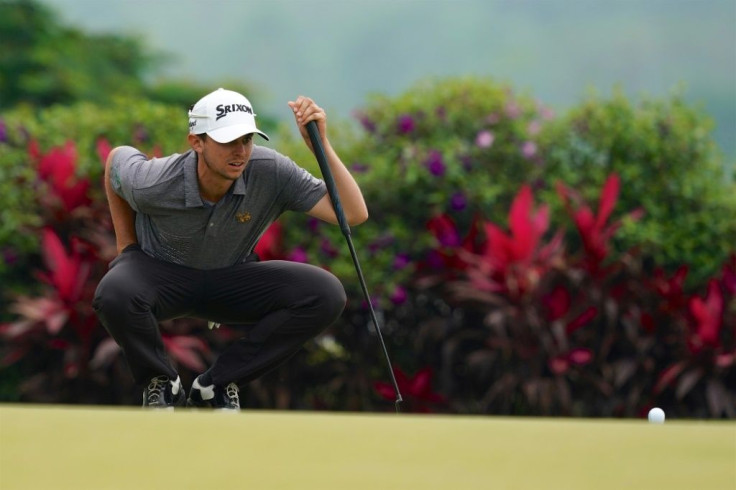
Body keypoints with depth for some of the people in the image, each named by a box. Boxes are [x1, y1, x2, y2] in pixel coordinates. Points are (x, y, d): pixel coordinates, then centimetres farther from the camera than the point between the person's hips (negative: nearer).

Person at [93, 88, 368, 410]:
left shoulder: (270, 171, -26)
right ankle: (160, 383, -6)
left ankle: (216, 385, -7)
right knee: (115, 295, -40)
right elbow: (117, 160, -1)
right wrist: (126, 245, 3)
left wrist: (321, 145, -39)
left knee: (326, 295, -23)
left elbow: (354, 214, -30)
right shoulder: (151, 184, -27)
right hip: (159, 271, -2)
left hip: (230, 278, 3)